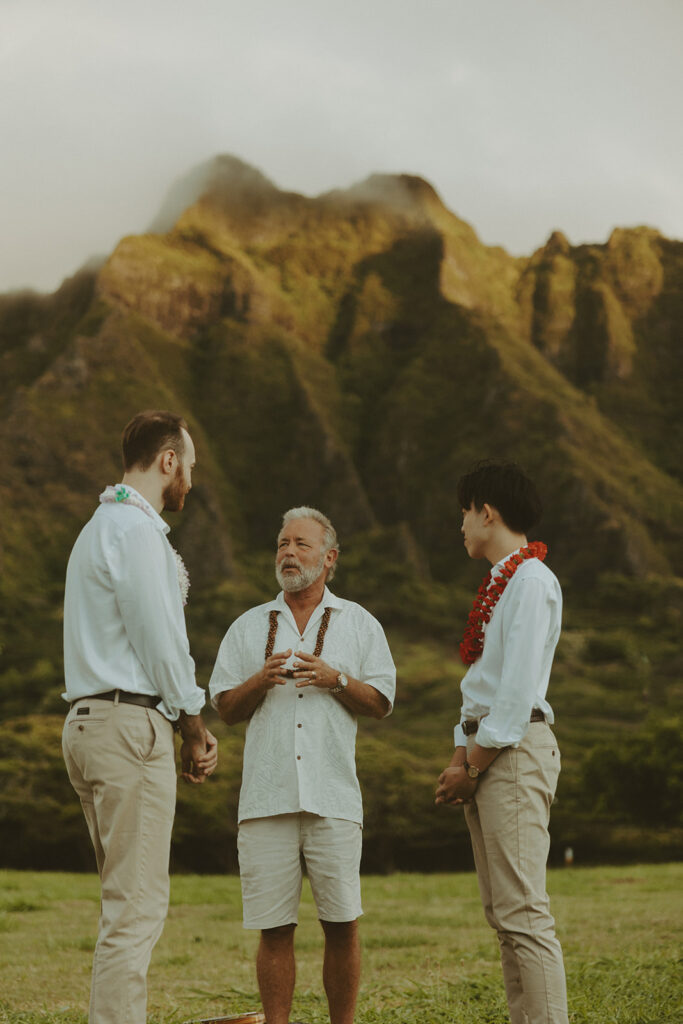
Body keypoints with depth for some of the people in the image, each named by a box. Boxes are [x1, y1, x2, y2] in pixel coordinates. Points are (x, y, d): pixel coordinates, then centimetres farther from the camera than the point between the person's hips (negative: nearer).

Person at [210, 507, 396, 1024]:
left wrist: (336, 679, -8)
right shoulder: (248, 627, 16)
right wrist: (261, 680, -6)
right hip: (267, 798, 1)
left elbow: (381, 703, 8)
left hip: (333, 797, -1)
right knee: (275, 927, 0)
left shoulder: (359, 623, 13)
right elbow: (225, 708, 13)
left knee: (342, 923, -2)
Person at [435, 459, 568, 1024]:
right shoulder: (500, 582, 20)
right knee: (502, 911, 8)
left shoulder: (531, 581, -9)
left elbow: (518, 689, -16)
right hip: (486, 749, 10)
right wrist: (460, 758, 9)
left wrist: (474, 767, -13)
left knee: (523, 912, -13)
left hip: (515, 748, -10)